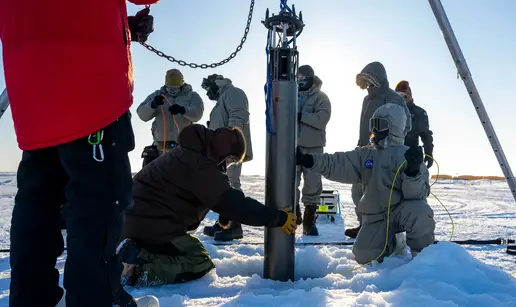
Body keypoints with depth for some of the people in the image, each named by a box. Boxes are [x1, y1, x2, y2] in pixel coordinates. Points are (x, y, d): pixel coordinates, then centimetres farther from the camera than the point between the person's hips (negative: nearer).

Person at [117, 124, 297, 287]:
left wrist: (224, 216, 19)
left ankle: (135, 254, 7)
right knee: (201, 264, -3)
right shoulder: (199, 166, -22)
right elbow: (234, 203, -24)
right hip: (151, 225, -10)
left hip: (137, 220, 10)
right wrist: (278, 218, -18)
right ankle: (138, 270, -15)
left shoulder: (190, 152, 11)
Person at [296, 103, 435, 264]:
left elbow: (418, 194, -17)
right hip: (376, 216, 4)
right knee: (364, 256, -10)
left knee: (419, 211, -36)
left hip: (402, 211, -3)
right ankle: (391, 243, 23)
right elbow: (338, 165, -11)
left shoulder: (408, 155, -8)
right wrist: (308, 160, -26)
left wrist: (412, 172, -38)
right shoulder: (364, 154, 3)